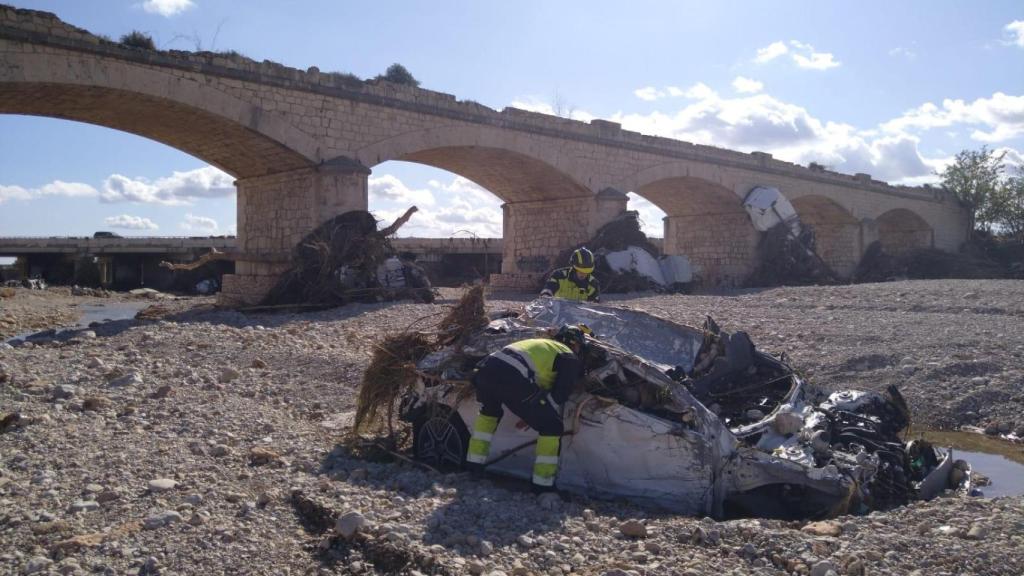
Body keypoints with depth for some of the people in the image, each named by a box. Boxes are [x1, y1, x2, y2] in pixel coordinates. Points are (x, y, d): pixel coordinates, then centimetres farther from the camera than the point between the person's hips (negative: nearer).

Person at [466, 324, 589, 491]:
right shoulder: (570, 358, 15)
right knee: (551, 426, 9)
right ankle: (543, 483, 11)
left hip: (484, 369, 8)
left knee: (489, 412, 39)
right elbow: (559, 395, 6)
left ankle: (475, 461, 38)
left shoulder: (540, 343, 36)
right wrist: (533, 414, 15)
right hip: (513, 381, -8)